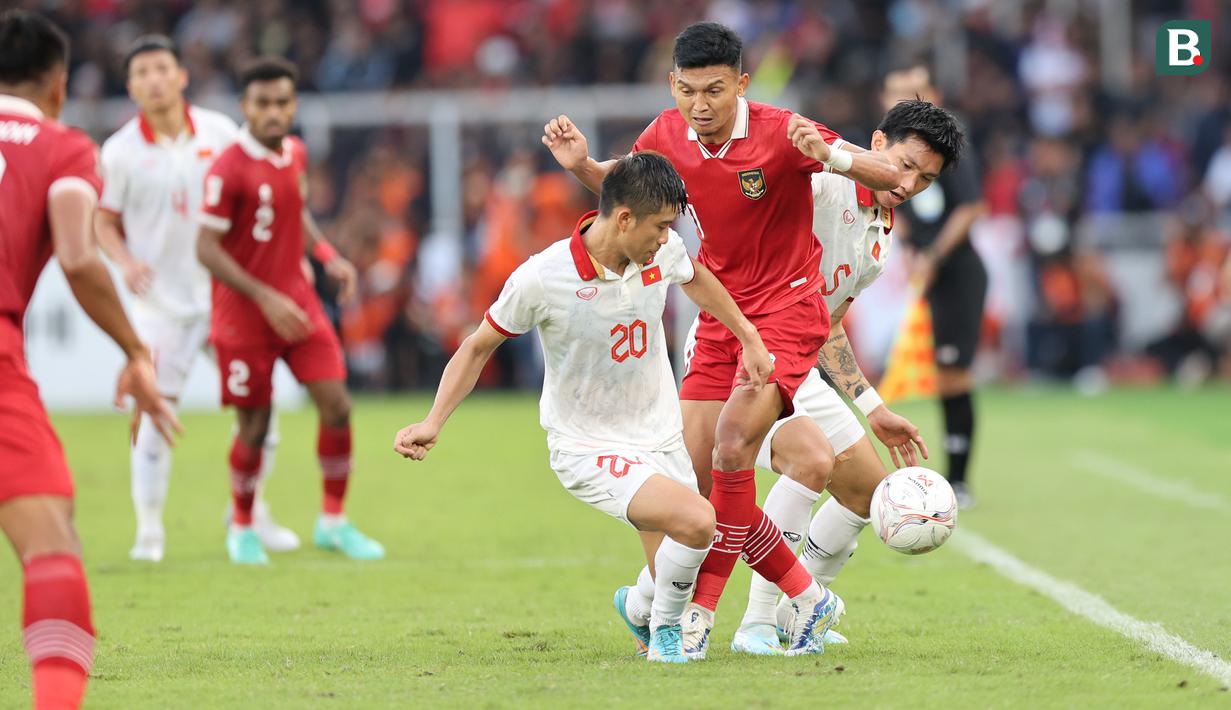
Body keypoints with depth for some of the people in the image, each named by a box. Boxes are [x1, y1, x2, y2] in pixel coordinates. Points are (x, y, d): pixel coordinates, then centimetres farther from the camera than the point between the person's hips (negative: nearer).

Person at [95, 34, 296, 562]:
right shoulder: (121, 152, -7)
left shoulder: (219, 132, -1)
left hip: (226, 292, 3)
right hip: (161, 301, -3)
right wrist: (125, 261, -17)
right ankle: (149, 528, 4)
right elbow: (104, 221, 1)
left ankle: (250, 511, 22)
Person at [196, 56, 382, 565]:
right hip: (244, 313, -6)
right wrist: (266, 299, -23)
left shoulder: (295, 153, 5)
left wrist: (327, 256, 6)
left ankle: (333, 522, 10)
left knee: (336, 405, -4)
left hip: (295, 299, 6)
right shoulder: (229, 170, -17)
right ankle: (242, 529, 22)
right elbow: (206, 249, -18)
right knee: (254, 428, 0)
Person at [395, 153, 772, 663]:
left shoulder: (662, 250, -8)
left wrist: (750, 338, 23)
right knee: (696, 521, -28)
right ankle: (664, 630, -1)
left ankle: (640, 609, 43)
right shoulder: (541, 278, -22)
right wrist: (432, 424, -14)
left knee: (675, 582, 5)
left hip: (661, 441, 6)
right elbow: (479, 347, -6)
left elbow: (697, 279, 18)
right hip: (587, 450, -6)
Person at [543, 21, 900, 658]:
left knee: (731, 448, -23)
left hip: (787, 311, -6)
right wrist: (580, 164, -4)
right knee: (694, 473, -2)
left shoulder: (779, 134, -18)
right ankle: (806, 597, 11)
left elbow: (888, 177, -20)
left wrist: (832, 156, -40)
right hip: (720, 315, 6)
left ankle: (700, 613, -13)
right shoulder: (666, 138, -3)